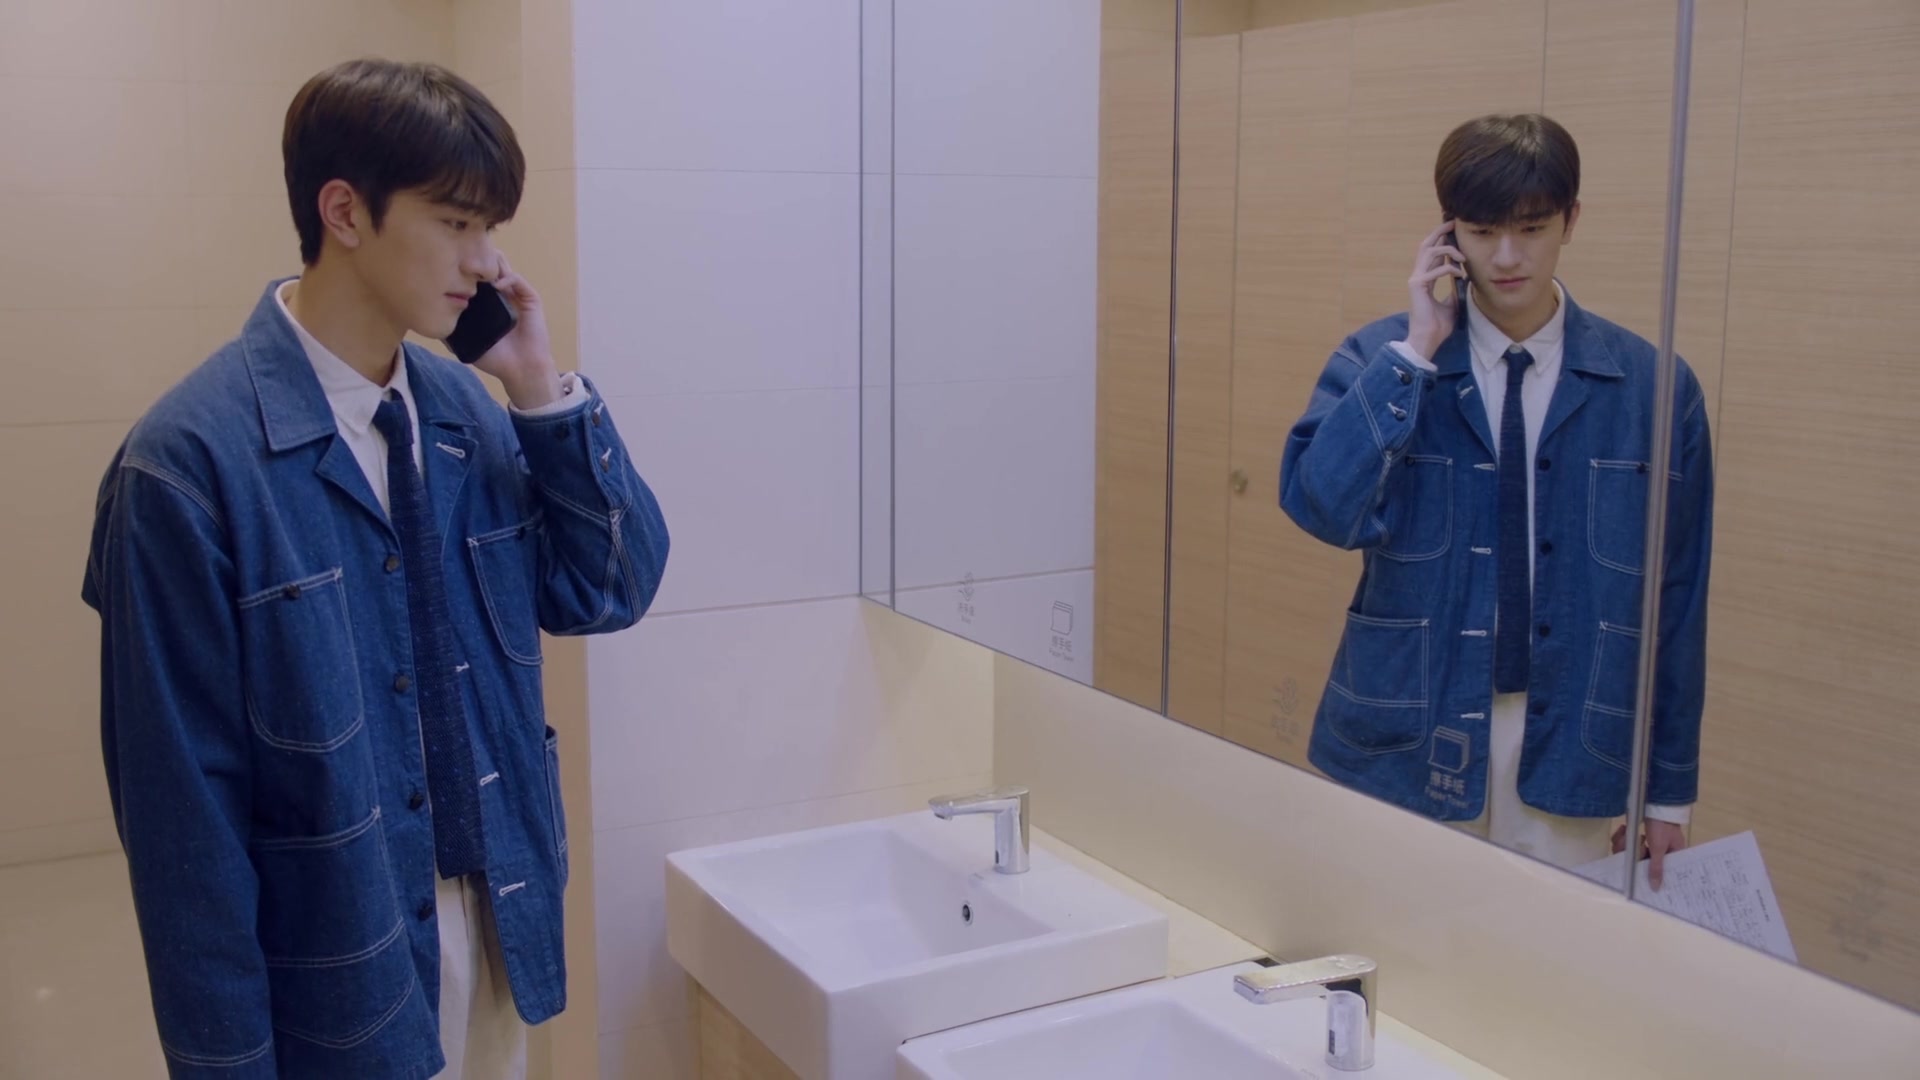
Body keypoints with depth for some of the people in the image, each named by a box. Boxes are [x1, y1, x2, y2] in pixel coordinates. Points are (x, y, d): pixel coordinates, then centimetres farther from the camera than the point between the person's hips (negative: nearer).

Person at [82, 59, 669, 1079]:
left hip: (498, 930, 6)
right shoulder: (192, 461, -19)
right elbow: (181, 802, -17)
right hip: (334, 975, -6)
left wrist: (542, 392, -10)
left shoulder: (467, 411, -1)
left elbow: (612, 593, 2)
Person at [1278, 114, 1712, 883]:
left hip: (1569, 752, 1)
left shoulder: (1651, 387, -1)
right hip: (1408, 741, 0)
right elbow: (1323, 506, -20)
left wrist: (1669, 790, 5)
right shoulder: (1382, 361, -3)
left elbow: (1675, 599, 3)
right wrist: (1414, 352, -18)